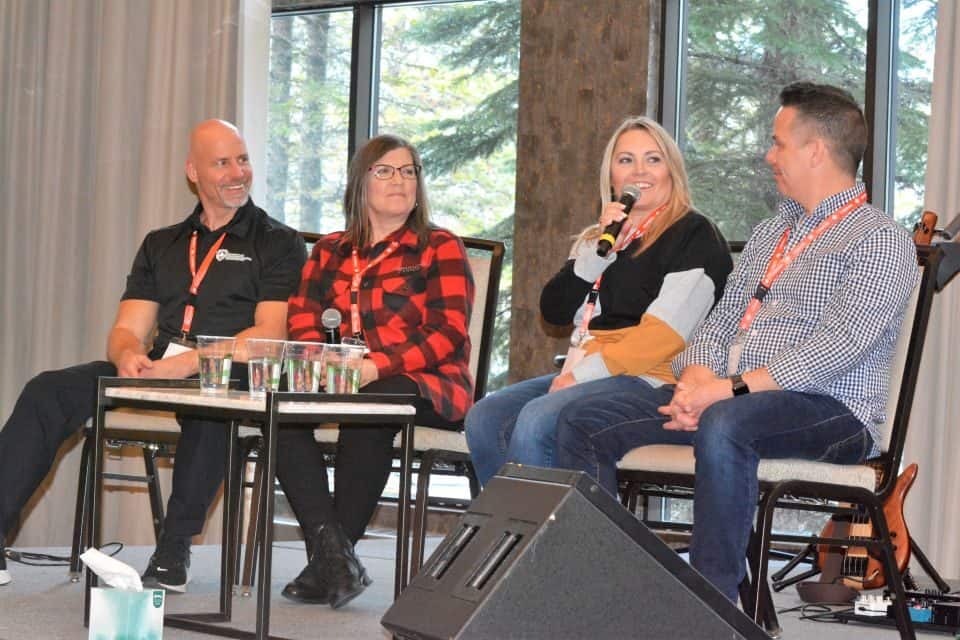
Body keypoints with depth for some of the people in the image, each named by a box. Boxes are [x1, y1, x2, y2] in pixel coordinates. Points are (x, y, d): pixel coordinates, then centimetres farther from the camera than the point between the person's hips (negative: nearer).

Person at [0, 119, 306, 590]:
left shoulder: (279, 244, 8)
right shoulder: (161, 245, 23)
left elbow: (270, 335, -6)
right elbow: (127, 330, 14)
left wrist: (191, 362, -20)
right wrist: (128, 354, -12)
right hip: (154, 374, 4)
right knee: (48, 391, -18)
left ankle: (173, 551, -31)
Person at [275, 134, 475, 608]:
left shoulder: (439, 248, 7)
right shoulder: (330, 251, 22)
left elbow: (448, 332, -6)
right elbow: (302, 316, 11)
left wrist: (377, 366, -20)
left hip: (423, 385, -4)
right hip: (341, 383, 5)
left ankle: (329, 562, -29)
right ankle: (333, 552, -35)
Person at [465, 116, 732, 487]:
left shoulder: (694, 235, 0)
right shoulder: (595, 238, 25)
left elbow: (664, 333, -12)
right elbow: (555, 311, 10)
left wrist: (582, 374, -14)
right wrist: (601, 249, -3)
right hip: (582, 376, 8)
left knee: (535, 421, -30)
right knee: (485, 418, -15)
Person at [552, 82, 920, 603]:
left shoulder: (880, 239, -4)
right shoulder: (770, 233, 24)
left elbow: (839, 345, -17)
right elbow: (722, 319, 19)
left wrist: (730, 389, -21)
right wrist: (697, 375, -5)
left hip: (830, 408, -8)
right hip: (720, 396, 8)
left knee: (724, 425, -41)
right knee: (581, 425, -6)